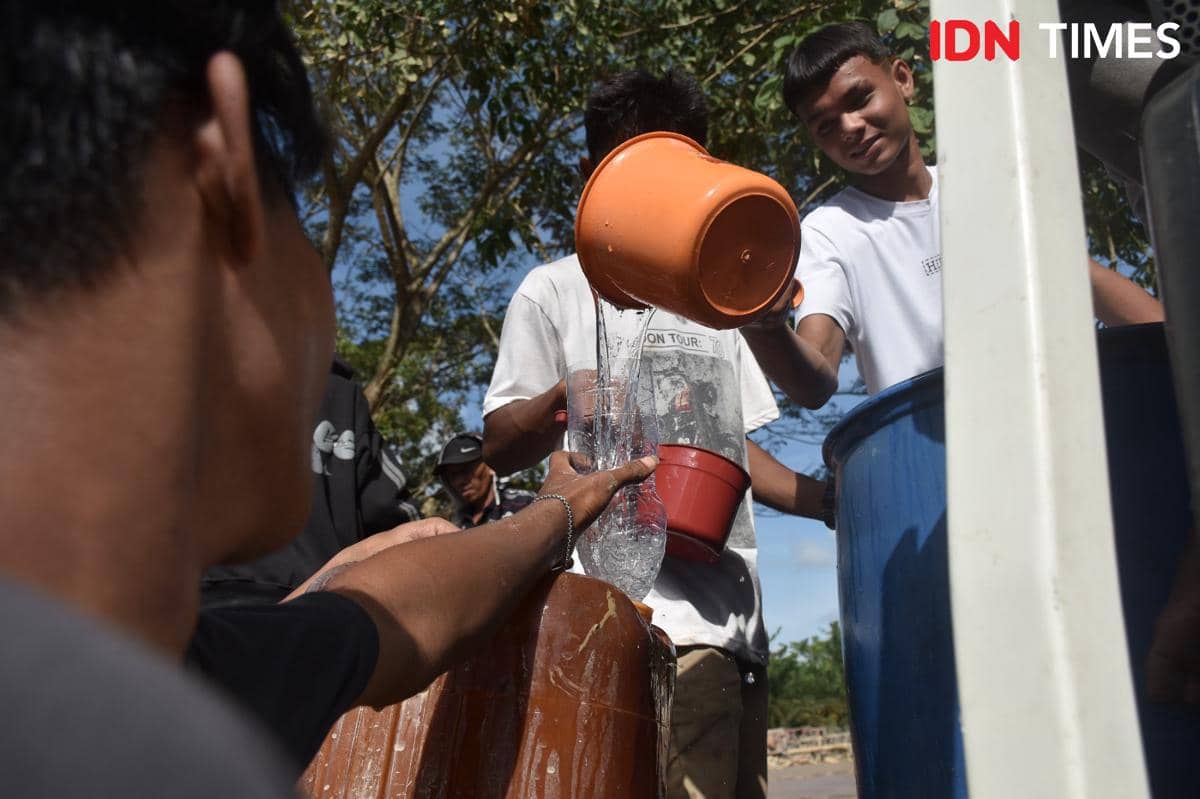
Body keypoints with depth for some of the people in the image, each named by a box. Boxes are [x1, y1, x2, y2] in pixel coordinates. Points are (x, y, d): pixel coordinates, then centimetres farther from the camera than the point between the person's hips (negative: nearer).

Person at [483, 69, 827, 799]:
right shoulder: (558, 290, 5)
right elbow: (498, 449, -1)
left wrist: (835, 501, 9)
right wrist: (564, 401, -22)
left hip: (738, 620, 6)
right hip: (650, 623, -6)